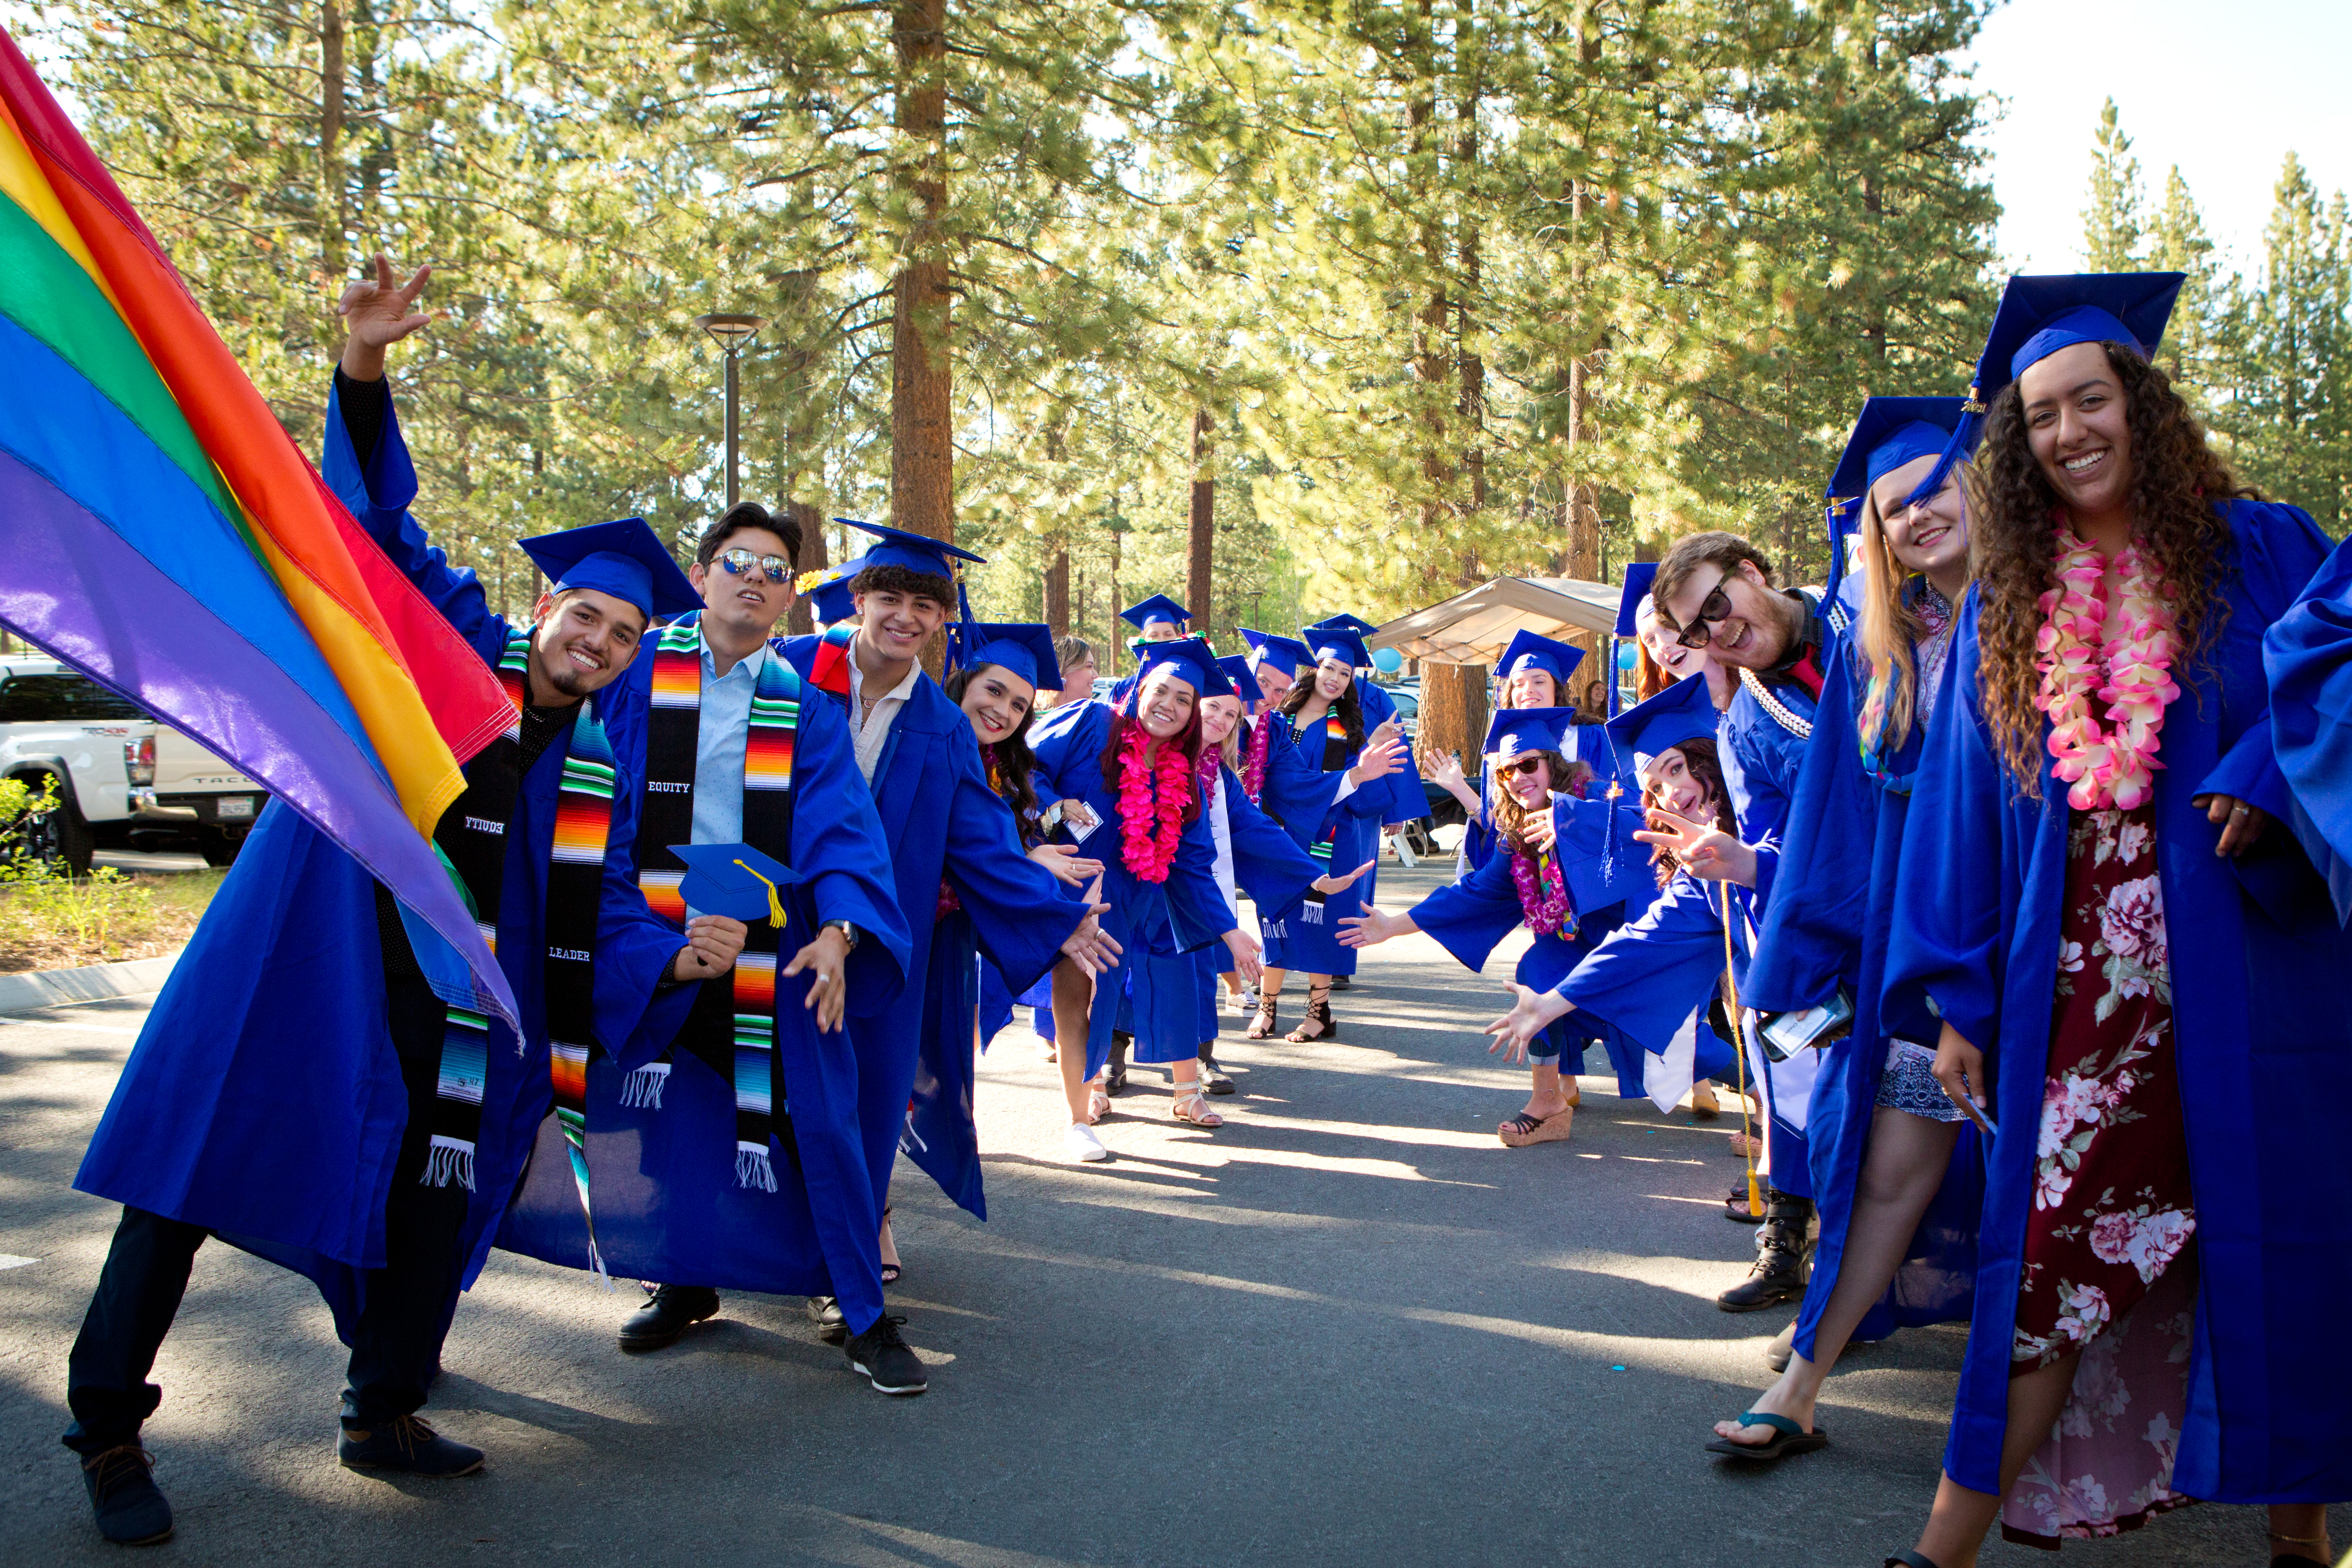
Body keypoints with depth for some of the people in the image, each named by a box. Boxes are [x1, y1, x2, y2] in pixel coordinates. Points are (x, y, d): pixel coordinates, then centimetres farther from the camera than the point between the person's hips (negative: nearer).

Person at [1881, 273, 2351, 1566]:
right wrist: (1958, 997, 6)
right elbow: (1962, 807, 9)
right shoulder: (2007, 600, 10)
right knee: (2048, 1252, 1)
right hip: (2069, 981, 2)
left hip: (2242, 969, -1)